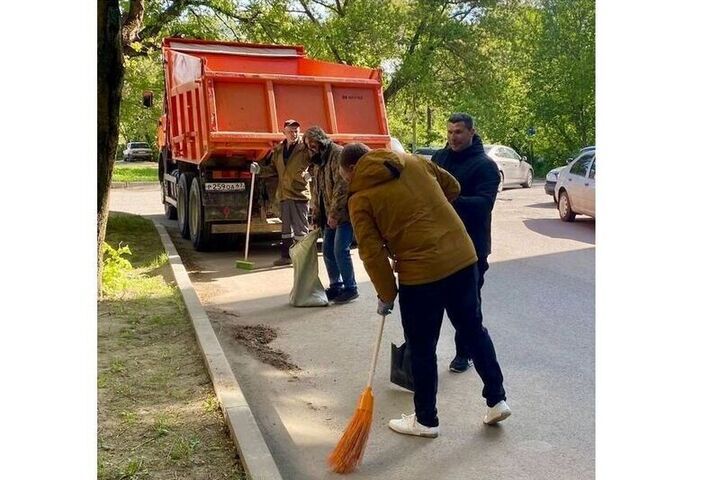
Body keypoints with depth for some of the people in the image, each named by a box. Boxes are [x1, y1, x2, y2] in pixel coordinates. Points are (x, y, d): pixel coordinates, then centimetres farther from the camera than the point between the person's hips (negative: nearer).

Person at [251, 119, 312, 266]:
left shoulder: (305, 148, -6)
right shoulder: (278, 150, 12)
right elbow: (273, 169, 17)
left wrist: (310, 174, -27)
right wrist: (259, 170, 2)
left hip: (299, 193, -6)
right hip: (284, 194, 6)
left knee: (300, 227, -3)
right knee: (286, 226, 14)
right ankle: (286, 256, 24)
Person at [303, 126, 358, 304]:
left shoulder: (338, 154, -13)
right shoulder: (318, 162, 16)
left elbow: (342, 187, -21)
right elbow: (316, 191, 20)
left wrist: (335, 214, -21)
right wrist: (316, 216, 14)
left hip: (343, 214, -9)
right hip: (329, 215, 9)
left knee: (340, 250, -10)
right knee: (328, 250, 10)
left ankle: (350, 288, 2)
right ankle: (336, 286, 22)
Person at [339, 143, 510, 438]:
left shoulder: (360, 199, -3)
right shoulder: (414, 162, 10)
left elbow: (372, 253, -6)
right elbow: (452, 187, 19)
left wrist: (385, 295, 4)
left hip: (420, 273, -5)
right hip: (462, 255, 5)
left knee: (422, 349, 11)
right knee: (473, 330, 20)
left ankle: (426, 420, 25)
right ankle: (496, 400, 30)